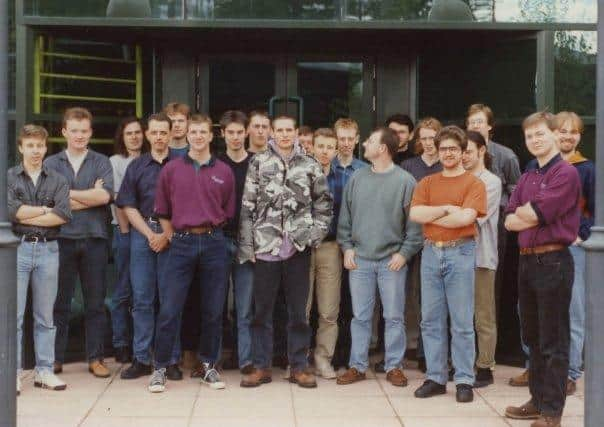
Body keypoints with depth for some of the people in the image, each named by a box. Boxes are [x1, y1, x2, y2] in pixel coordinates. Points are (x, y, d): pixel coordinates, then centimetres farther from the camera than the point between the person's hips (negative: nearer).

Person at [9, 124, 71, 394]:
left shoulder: (57, 181, 9)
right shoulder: (8, 177, 4)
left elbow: (64, 214, -8)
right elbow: (11, 210, -12)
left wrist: (26, 215, -10)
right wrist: (45, 209, -5)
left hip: (48, 250, 2)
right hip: (17, 249, -2)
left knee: (45, 316, 8)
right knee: (13, 315, -2)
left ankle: (44, 371, 16)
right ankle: (13, 373, 4)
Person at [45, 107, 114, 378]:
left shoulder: (101, 163, 7)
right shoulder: (52, 164, 7)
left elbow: (105, 196, -10)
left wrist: (69, 194, -7)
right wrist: (91, 196, -8)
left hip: (94, 239, 0)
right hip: (62, 239, 0)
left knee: (95, 302, 5)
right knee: (59, 302, 5)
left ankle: (95, 358, 14)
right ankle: (55, 359, 14)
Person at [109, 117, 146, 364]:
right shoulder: (115, 162, 2)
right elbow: (117, 199, -4)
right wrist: (126, 230, -9)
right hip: (125, 231, -3)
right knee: (123, 292, 0)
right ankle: (121, 345, 7)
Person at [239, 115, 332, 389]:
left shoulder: (310, 166, 6)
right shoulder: (259, 163, 2)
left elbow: (324, 202, 11)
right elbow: (247, 206, 0)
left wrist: (316, 232, -2)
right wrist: (246, 246, -5)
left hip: (299, 246, 1)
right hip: (265, 245, -1)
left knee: (298, 309, 7)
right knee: (262, 309, 5)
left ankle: (298, 366, 16)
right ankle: (261, 366, 15)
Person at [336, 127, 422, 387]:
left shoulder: (405, 181, -4)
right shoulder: (357, 179, 7)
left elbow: (414, 222, -4)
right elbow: (345, 217, 12)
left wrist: (405, 253, -9)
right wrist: (347, 247, 3)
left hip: (392, 260, -3)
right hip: (360, 259, 3)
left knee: (394, 317, 4)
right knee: (360, 316, 7)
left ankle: (394, 367, 15)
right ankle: (358, 366, 16)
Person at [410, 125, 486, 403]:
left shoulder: (473, 183, 0)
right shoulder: (427, 183, 12)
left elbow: (466, 217, -15)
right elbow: (415, 214, -3)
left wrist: (430, 217, -6)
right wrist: (447, 209, -10)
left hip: (460, 253, -4)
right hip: (431, 253, 4)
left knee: (462, 322, 0)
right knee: (431, 320, 7)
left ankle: (464, 381, 6)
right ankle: (435, 378, 15)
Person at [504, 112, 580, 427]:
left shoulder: (566, 174, -9)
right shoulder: (527, 178, 15)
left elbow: (532, 214, -17)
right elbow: (510, 221, 7)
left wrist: (521, 211, 4)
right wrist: (536, 216, -10)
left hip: (553, 261, -8)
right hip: (526, 260, 8)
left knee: (554, 342, -2)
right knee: (533, 338, 15)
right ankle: (538, 400, 26)